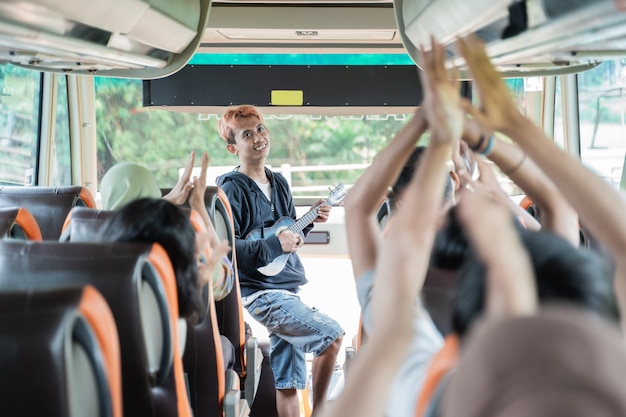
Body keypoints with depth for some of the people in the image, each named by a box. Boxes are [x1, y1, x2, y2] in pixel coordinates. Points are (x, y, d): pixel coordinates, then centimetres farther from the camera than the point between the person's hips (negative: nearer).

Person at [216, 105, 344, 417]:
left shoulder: (279, 183, 14)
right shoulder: (232, 189, -10)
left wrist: (310, 221, 3)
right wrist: (273, 245, -21)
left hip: (286, 290, 7)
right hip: (259, 291, -7)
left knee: (289, 381, 7)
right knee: (331, 334, -18)